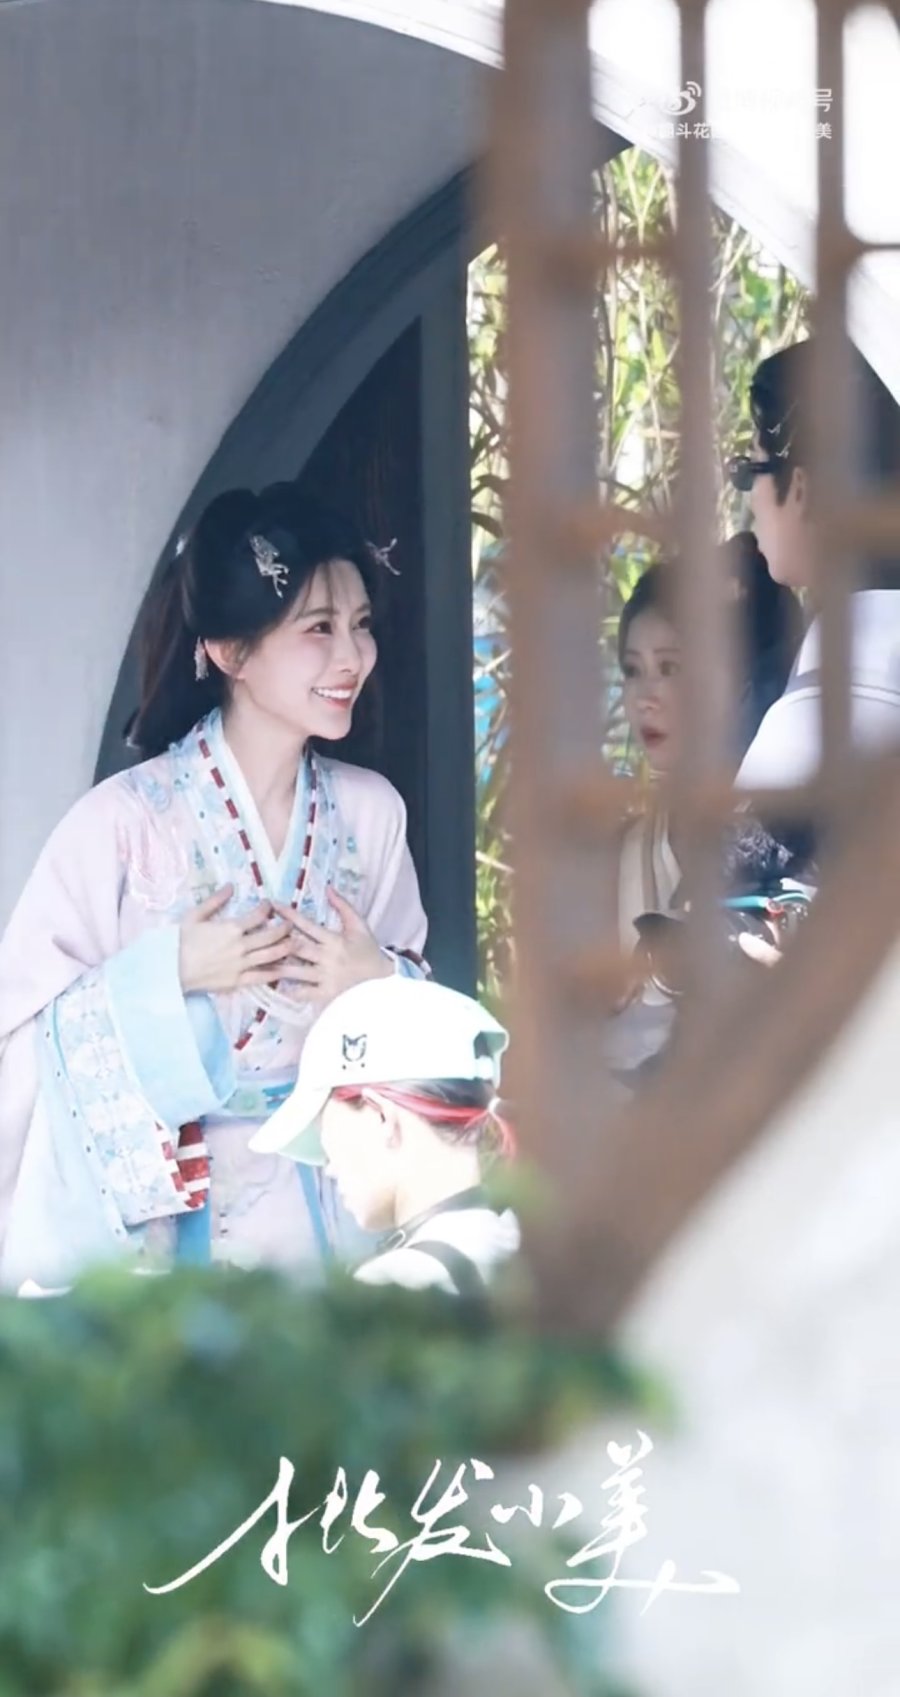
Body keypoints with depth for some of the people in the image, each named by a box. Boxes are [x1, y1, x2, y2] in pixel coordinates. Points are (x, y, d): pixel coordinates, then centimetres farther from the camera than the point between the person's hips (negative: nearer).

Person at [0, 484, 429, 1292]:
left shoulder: (371, 812, -1)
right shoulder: (125, 819, -14)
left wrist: (383, 984, -10)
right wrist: (169, 976, -22)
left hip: (316, 1201, 4)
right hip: (151, 1211, -4)